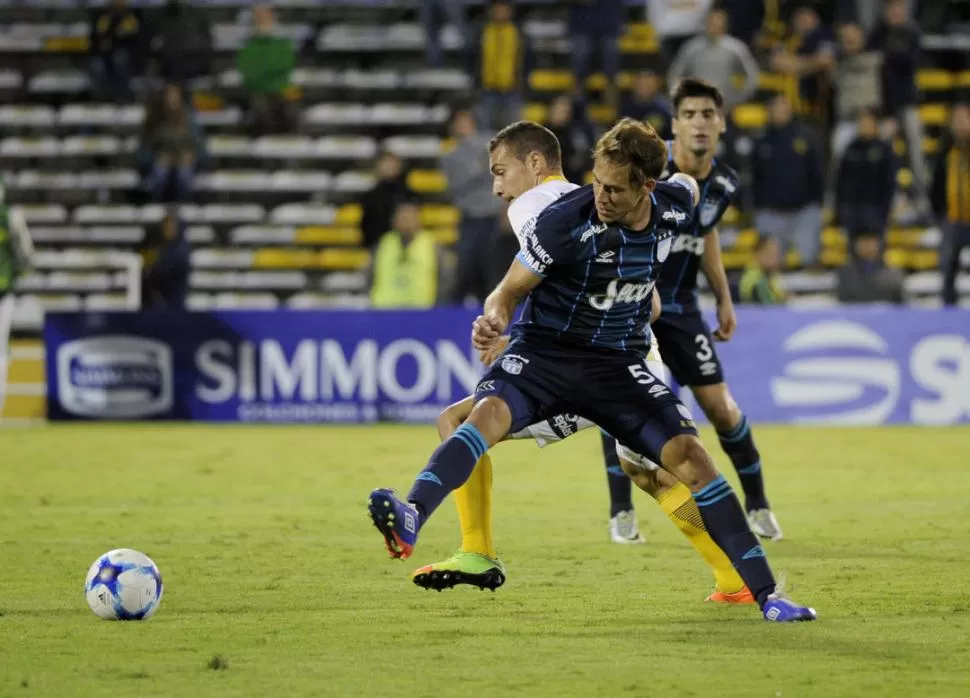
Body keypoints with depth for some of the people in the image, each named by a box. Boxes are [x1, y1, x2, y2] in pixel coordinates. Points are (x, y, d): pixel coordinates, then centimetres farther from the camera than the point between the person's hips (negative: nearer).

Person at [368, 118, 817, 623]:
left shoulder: (674, 206, -7)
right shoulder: (567, 220, -19)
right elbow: (509, 292, -10)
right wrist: (494, 321, -34)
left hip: (619, 363, 3)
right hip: (544, 350, -3)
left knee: (689, 455, -12)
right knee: (489, 412, -34)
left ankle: (765, 592, -3)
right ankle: (409, 520, -55)